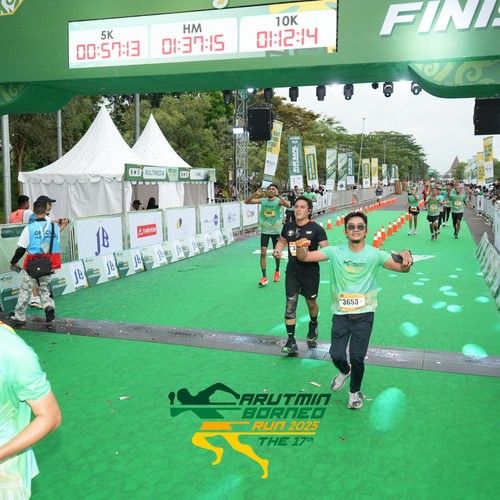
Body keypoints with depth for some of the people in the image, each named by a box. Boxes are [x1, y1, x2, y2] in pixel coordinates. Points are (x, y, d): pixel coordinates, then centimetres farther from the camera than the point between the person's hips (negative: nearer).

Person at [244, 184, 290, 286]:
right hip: (264, 231, 1)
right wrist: (255, 194, -20)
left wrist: (278, 195, -35)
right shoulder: (262, 200, -3)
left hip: (276, 231, -1)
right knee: (263, 252, -8)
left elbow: (288, 205, -31)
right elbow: (246, 202, -7)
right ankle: (264, 277, -1)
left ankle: (277, 270, 40)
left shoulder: (278, 200, -10)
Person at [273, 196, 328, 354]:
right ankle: (291, 340, 2)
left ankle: (313, 325, 48)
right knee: (290, 304, -5)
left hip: (311, 273, -2)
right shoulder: (288, 227, 2)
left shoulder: (316, 229, -10)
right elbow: (282, 241, 21)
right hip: (292, 272, 2)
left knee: (311, 303, 15)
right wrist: (277, 250, -1)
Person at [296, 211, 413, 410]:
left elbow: (402, 268, -12)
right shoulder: (335, 252, -3)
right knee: (337, 355, -2)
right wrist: (300, 247, -29)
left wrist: (406, 259, -36)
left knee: (357, 357, -4)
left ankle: (355, 391, 27)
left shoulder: (374, 254, -5)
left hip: (364, 314, -1)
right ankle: (344, 371, 37)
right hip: (340, 313, 1)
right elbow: (304, 257, -5)